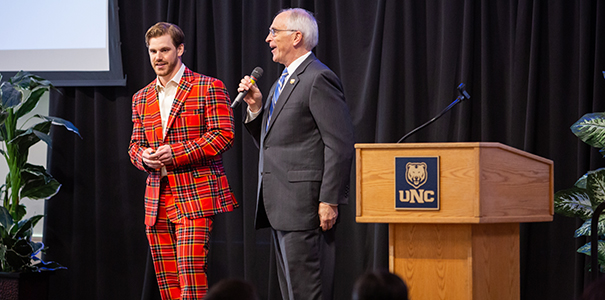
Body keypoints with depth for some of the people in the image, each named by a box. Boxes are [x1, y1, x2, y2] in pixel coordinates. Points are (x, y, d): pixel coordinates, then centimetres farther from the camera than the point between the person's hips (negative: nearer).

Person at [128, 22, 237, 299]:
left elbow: (223, 135, -7)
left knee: (191, 275, -15)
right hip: (157, 199, 6)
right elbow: (135, 145, 22)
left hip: (195, 194, -6)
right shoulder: (141, 98, 18)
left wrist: (176, 153, -15)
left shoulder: (209, 88, 1)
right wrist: (144, 156, -4)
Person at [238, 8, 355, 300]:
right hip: (280, 207, 10)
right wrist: (256, 108, 6)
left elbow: (340, 145, -16)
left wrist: (330, 201, -20)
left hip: (305, 206, -10)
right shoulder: (282, 83, 21)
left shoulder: (319, 78, -10)